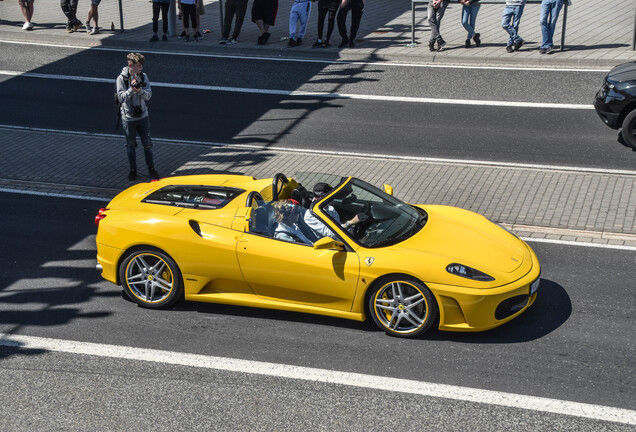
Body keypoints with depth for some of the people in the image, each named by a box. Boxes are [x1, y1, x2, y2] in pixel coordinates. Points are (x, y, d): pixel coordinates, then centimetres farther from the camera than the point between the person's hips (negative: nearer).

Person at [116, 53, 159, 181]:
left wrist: (139, 90, -24)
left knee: (147, 144, 8)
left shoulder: (143, 77, -1)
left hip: (143, 116, 3)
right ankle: (133, 170, 23)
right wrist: (131, 89, -28)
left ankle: (151, 168, 22)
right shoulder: (121, 78, -11)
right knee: (131, 145, 9)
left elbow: (148, 96, -4)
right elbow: (121, 97, -14)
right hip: (128, 117, -2)